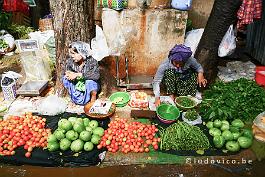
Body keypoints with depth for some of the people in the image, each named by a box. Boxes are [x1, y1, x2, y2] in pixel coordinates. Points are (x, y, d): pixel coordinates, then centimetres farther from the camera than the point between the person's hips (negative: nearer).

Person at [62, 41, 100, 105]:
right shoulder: (70, 61, -13)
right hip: (77, 86, 4)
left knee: (90, 81, -34)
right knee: (66, 78, -18)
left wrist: (78, 74, -42)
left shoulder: (91, 61, -24)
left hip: (89, 86, -3)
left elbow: (96, 75, -38)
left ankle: (93, 100, -8)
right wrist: (70, 74, -33)